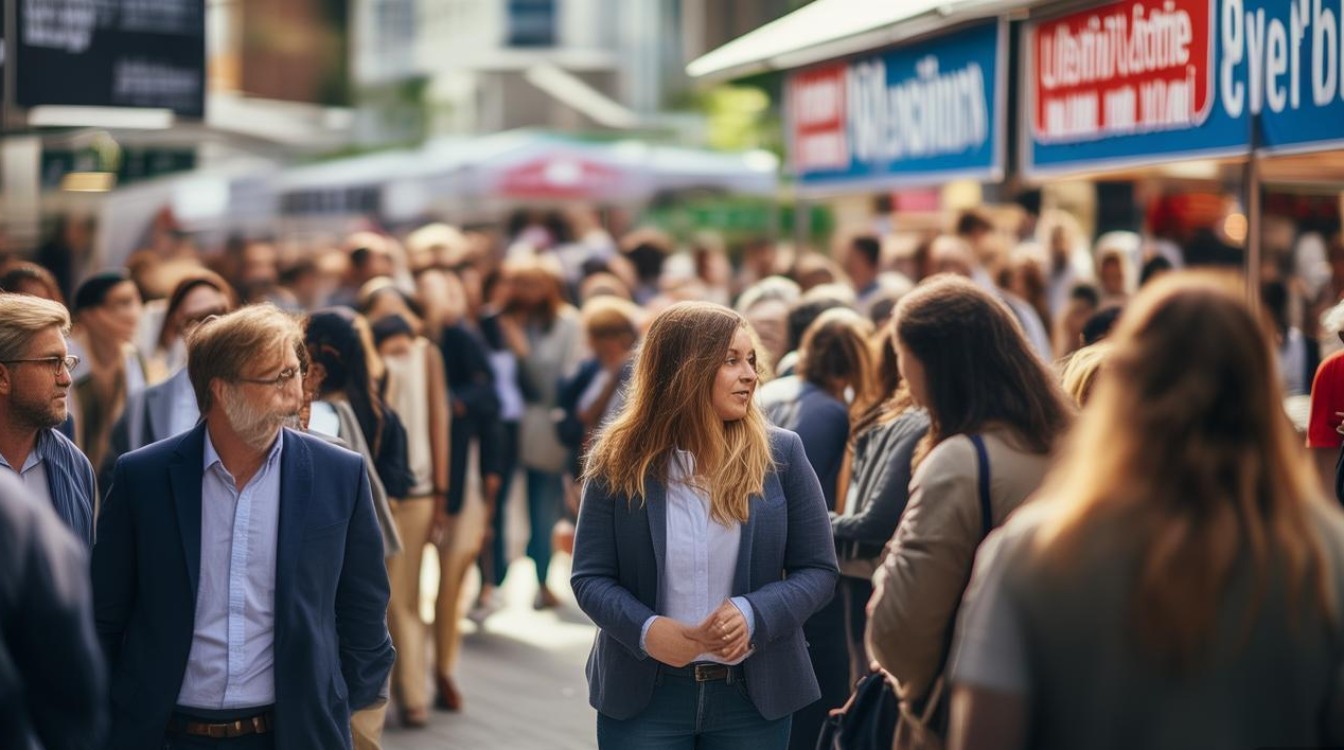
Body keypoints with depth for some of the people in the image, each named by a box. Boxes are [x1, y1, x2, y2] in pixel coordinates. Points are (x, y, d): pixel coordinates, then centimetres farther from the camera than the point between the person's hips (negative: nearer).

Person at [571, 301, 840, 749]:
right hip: (642, 695, -1)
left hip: (754, 694, 1)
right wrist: (645, 629, -21)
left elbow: (818, 570, 0)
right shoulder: (619, 461, -3)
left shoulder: (781, 454, -1)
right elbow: (590, 577, -2)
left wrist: (753, 614, -18)